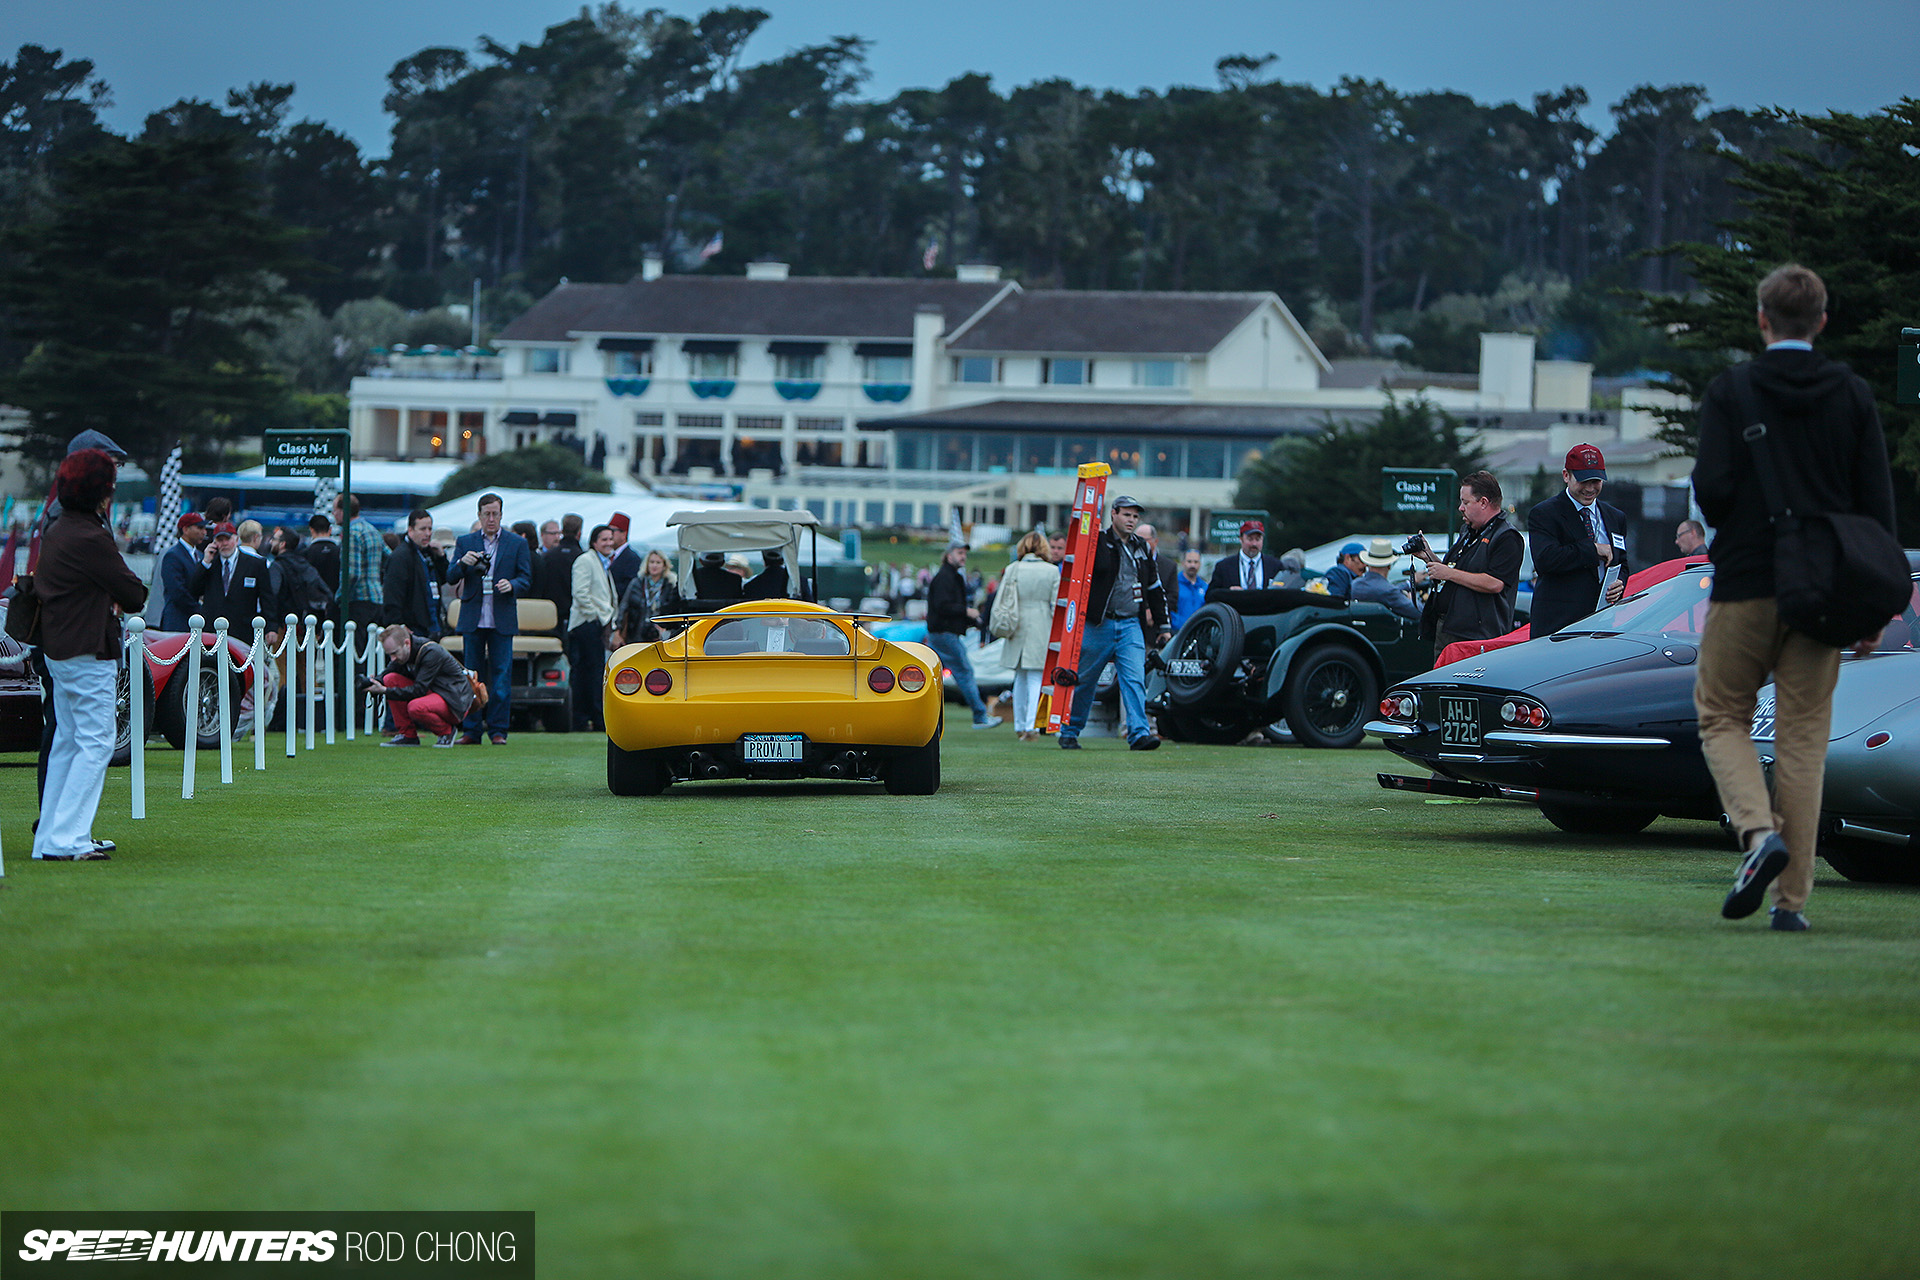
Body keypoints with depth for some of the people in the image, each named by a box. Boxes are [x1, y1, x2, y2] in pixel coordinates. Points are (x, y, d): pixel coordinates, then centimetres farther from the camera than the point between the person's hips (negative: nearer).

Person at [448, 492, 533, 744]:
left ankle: (498, 730, 2)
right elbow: (451, 577, 4)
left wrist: (511, 585, -16)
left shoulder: (517, 543, 7)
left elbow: (526, 578, 5)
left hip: (502, 618, -1)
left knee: (501, 674, -3)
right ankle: (470, 730, 7)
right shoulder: (464, 542, 10)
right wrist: (462, 563, -17)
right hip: (473, 617, 1)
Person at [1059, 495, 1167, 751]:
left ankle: (1139, 733, -17)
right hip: (1098, 624, -4)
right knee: (1084, 681, 5)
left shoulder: (1142, 550, 15)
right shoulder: (1097, 543, -4)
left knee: (1135, 679, -11)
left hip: (1130, 625, 4)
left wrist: (1163, 624, 22)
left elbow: (1154, 588, 24)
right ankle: (1069, 731, 19)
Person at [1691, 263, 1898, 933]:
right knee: (1804, 736, 6)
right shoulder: (1853, 395, 3)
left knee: (1721, 714, 12)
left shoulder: (1730, 391, -4)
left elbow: (1712, 488, -12)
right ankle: (1792, 897, 3)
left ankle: (1759, 831, -14)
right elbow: (1878, 502, 2)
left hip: (1746, 583, -2)